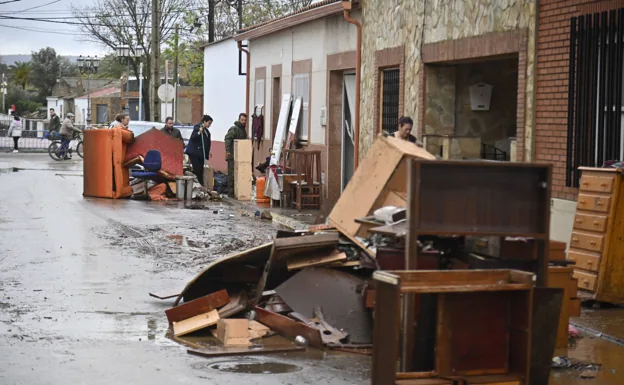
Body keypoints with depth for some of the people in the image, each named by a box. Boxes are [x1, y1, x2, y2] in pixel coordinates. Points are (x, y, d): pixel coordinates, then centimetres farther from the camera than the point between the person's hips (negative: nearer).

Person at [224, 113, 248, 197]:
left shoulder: (244, 131, 19)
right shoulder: (234, 129, -8)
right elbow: (227, 139, -19)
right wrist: (227, 150, -28)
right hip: (232, 156, -8)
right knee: (232, 174, -7)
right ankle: (231, 192, -4)